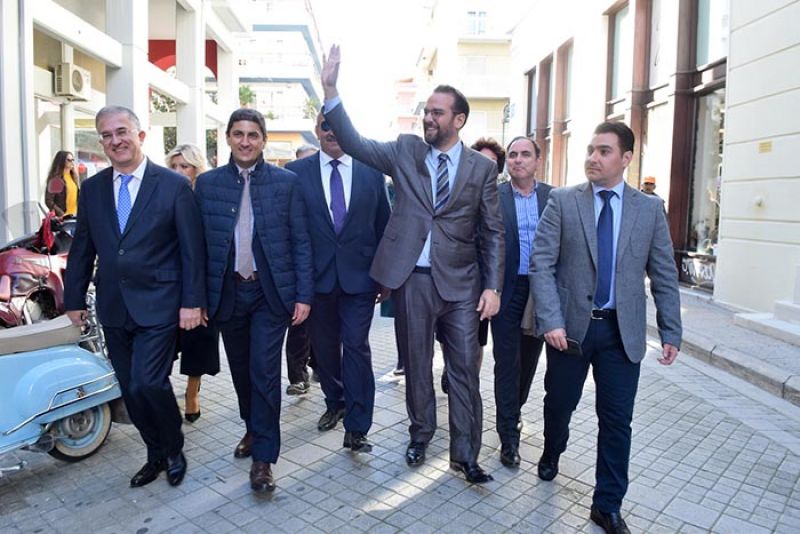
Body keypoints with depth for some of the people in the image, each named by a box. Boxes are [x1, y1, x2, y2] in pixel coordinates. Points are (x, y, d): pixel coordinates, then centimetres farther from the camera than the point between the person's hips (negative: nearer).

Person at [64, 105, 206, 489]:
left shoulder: (174, 185, -6)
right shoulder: (92, 189, 8)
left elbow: (192, 249, -7)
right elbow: (82, 249, 12)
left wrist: (192, 301, -11)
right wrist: (74, 298, 11)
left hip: (158, 305, -5)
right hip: (112, 308, 5)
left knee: (149, 383, -11)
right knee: (130, 390, 11)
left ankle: (174, 450, 16)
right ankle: (156, 454, 30)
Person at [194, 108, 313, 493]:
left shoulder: (286, 182, -2)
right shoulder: (207, 183, 3)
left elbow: (300, 242, -2)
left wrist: (304, 295, -7)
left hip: (270, 292, -2)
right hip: (227, 293, 3)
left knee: (264, 372, -3)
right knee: (241, 371, 15)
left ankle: (263, 457, 9)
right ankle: (253, 429, 39)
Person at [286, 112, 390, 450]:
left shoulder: (371, 172, 3)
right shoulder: (296, 172, 1)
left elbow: (384, 226, 6)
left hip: (359, 276, -1)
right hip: (316, 276, 1)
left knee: (356, 347, -2)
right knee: (324, 346, 15)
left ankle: (356, 428, 7)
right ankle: (335, 404, 37)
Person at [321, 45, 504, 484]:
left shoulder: (482, 167, 2)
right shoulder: (406, 151, 5)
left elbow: (493, 231, 2)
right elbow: (354, 143, -2)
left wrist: (492, 286, -5)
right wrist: (330, 90, -12)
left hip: (461, 282, -1)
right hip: (412, 279, 1)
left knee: (465, 369, 4)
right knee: (416, 364, 14)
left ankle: (465, 454, 20)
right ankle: (420, 435, 35)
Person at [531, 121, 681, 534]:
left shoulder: (649, 209, 3)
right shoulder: (562, 201, -2)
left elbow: (664, 275, 5)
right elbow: (541, 264, -8)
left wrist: (670, 332, 1)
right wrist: (551, 321, -16)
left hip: (623, 331, 1)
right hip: (570, 326, -1)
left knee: (616, 420, 5)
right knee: (559, 403, 15)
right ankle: (551, 454, 47)